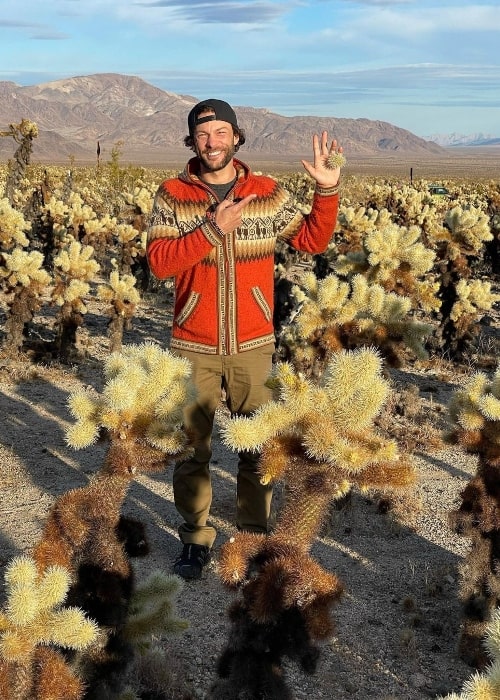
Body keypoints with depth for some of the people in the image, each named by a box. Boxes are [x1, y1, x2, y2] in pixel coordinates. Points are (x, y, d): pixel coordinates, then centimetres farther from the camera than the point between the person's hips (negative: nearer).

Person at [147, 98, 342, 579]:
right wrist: (214, 229, -21)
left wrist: (327, 189, -9)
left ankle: (254, 535, 29)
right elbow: (158, 262, -13)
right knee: (191, 448, 9)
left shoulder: (268, 193, 1)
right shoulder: (172, 195, -3)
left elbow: (313, 241, 4)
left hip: (253, 345, 1)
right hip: (193, 347, 0)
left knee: (257, 448, 11)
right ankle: (196, 539, 26)